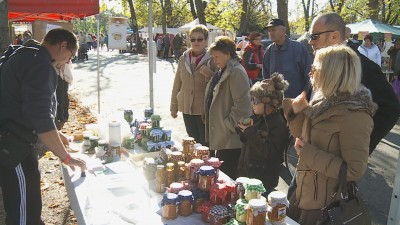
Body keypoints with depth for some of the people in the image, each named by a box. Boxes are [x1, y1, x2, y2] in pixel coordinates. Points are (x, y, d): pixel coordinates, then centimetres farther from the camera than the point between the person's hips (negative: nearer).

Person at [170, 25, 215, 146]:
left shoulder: (212, 59, -6)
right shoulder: (183, 59, 6)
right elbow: (177, 84, 12)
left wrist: (209, 74, -21)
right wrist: (174, 107, 13)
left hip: (205, 110, -4)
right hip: (187, 108, 4)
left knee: (206, 144, 3)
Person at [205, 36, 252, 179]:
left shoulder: (236, 72, -16)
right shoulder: (222, 71, 15)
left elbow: (242, 104, -21)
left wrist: (229, 125, -16)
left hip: (231, 137, -10)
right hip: (222, 135, 10)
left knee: (228, 176, -3)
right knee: (221, 173, 18)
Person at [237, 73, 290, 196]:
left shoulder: (279, 124, -17)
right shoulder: (257, 118, 7)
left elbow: (269, 152, -25)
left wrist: (251, 132, -24)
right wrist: (244, 129, -4)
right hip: (246, 173, 8)